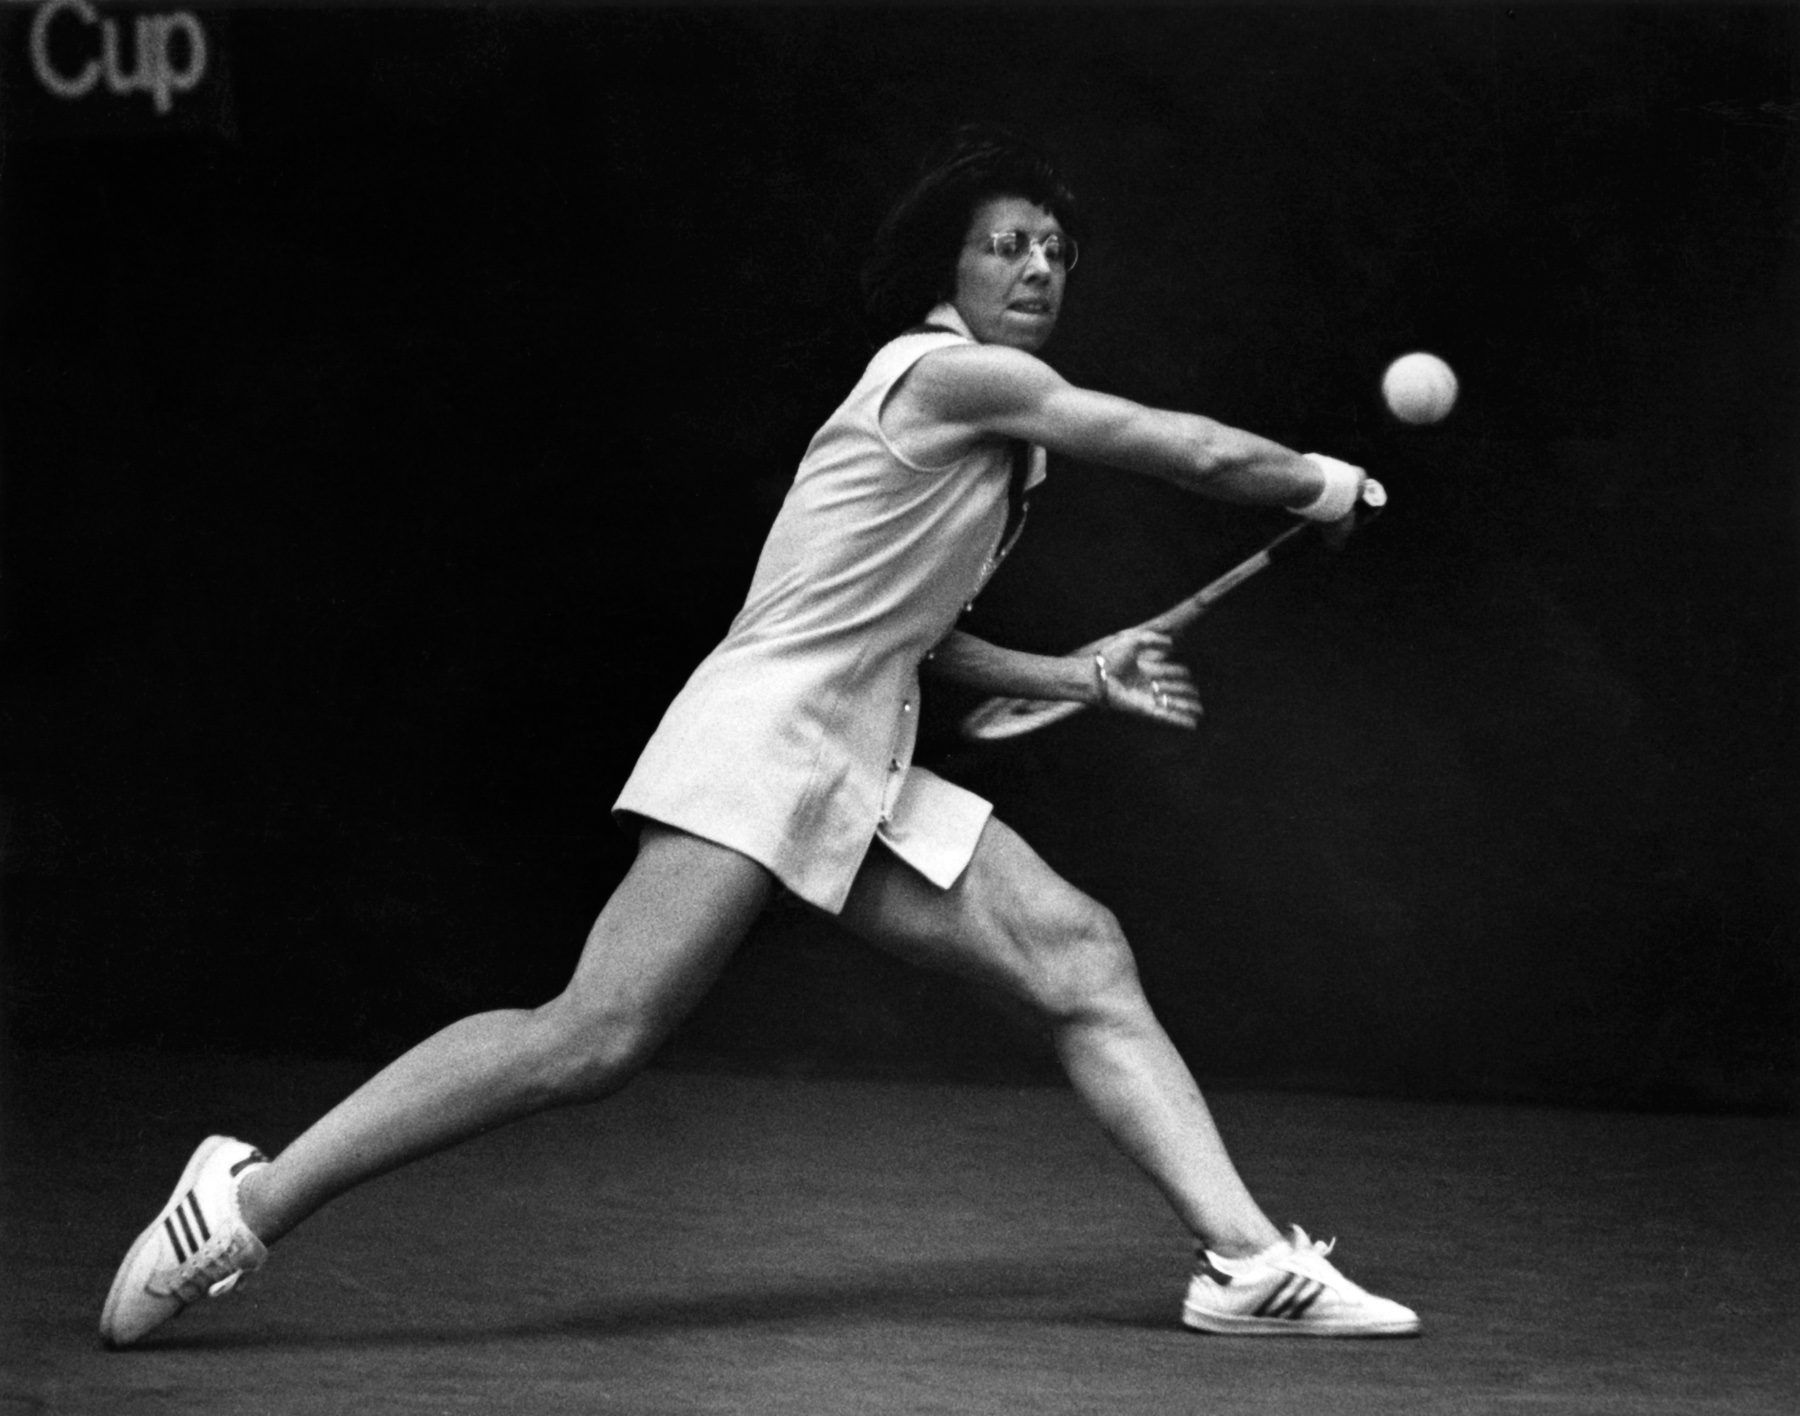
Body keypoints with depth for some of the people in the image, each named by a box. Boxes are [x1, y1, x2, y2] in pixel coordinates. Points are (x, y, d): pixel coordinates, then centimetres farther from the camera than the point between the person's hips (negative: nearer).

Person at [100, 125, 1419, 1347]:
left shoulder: (990, 421, 20)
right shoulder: (954, 373, -9)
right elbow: (1202, 454, -9)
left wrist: (1081, 675, 23)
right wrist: (1321, 482, 9)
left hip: (863, 781, 10)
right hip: (761, 736, -10)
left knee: (1082, 955, -2)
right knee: (595, 1038, -20)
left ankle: (1248, 1260, -4)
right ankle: (249, 1200, -14)